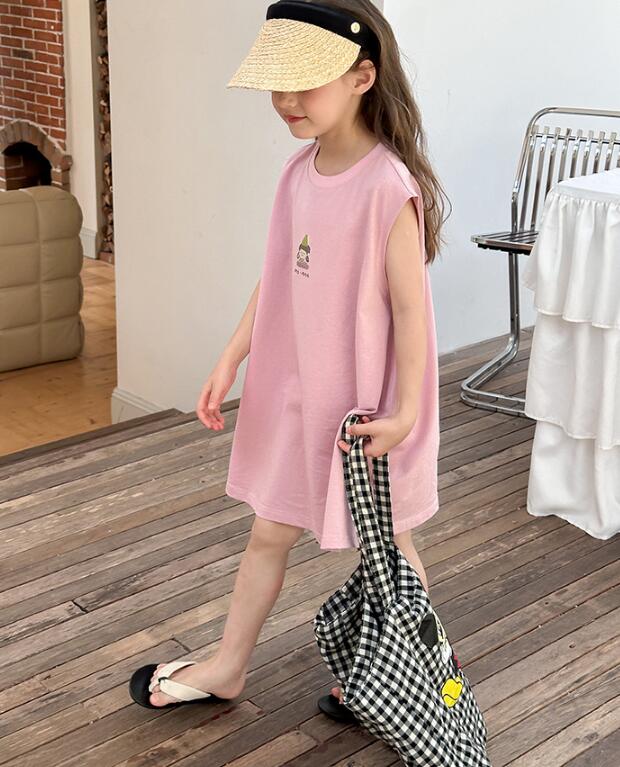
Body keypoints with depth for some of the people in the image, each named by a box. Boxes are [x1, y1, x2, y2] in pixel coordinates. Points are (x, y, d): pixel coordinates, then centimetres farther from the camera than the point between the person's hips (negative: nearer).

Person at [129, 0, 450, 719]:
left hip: (366, 401, -7)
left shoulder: (388, 186, -23)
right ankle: (228, 666, 37)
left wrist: (405, 413, -20)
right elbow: (275, 279, 8)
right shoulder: (300, 168, 0)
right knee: (269, 531, 19)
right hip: (296, 388, 7)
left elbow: (409, 308, -20)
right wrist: (229, 362, 8)